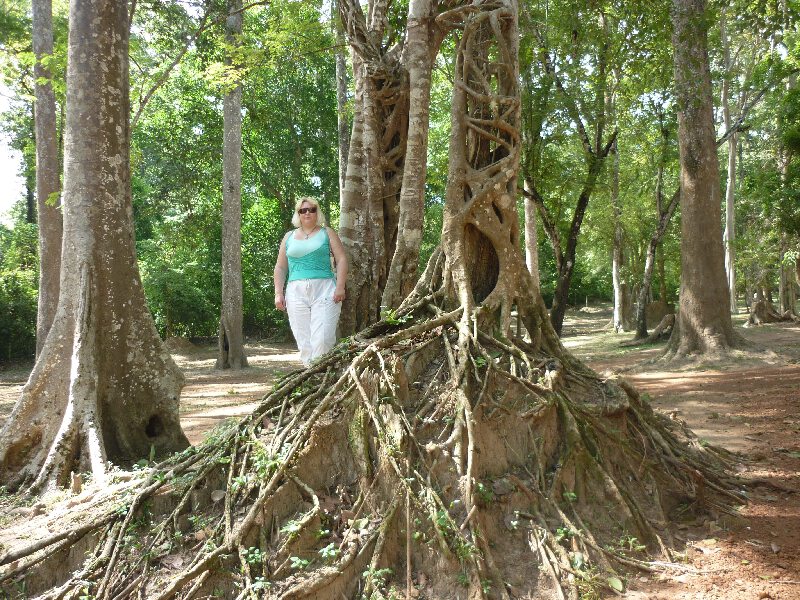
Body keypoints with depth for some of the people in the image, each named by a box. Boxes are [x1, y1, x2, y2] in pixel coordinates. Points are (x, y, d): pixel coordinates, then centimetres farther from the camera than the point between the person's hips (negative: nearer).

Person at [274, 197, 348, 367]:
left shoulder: (327, 233, 11)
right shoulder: (289, 237, 18)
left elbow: (341, 259, 4)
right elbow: (280, 267, 18)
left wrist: (340, 287, -8)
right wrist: (278, 293, 6)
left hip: (324, 290, -3)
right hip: (296, 292, 3)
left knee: (322, 339, -15)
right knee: (303, 340, -1)